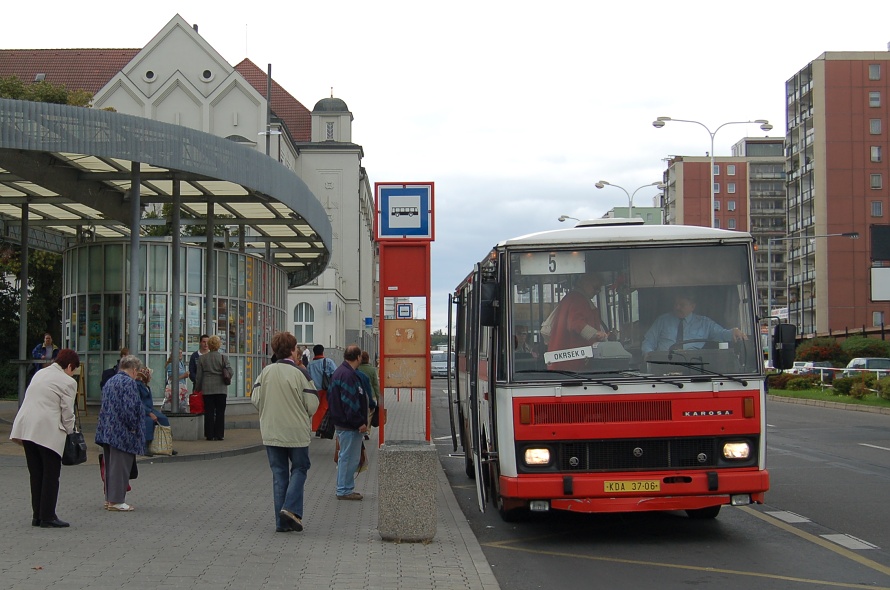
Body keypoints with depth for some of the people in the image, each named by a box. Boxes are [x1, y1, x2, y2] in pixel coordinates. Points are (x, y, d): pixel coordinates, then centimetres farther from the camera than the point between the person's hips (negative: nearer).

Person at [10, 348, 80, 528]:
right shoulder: (68, 382, -4)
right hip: (47, 431, -7)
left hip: (27, 429, 7)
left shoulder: (39, 374, 20)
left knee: (36, 475, 12)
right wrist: (70, 432, 11)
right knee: (51, 475, 0)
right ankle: (47, 517, 1)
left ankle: (37, 516, 15)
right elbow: (67, 413, -5)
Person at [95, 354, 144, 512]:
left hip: (106, 431, 9)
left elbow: (104, 406, 18)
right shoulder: (129, 382, -12)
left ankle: (109, 498, 21)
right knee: (120, 466, -3)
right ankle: (116, 500, 0)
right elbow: (130, 408, -21)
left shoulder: (109, 382, 15)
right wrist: (134, 427, -11)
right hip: (122, 432, -9)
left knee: (110, 466, 14)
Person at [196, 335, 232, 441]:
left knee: (209, 412, 4)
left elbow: (199, 376, 4)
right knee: (220, 412, 5)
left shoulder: (202, 358, 1)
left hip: (207, 389, 1)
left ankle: (209, 435, 4)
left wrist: (197, 389, 14)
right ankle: (219, 434, 5)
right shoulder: (223, 357, -3)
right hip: (221, 389, -1)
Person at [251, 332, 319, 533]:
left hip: (271, 432, 4)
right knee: (299, 468, 13)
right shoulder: (299, 374, -12)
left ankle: (282, 522, 8)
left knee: (279, 474, 9)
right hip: (296, 432, -4)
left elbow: (255, 399, 2)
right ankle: (291, 508, -5)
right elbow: (312, 405, -11)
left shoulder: (266, 372, -1)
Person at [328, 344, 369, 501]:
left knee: (345, 457, 17)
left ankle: (344, 489, 25)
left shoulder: (339, 372, 15)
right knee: (349, 458, -3)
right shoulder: (348, 375, -19)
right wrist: (360, 423, -19)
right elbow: (350, 403, -25)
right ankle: (345, 490, 2)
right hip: (349, 425, -11)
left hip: (341, 422, 11)